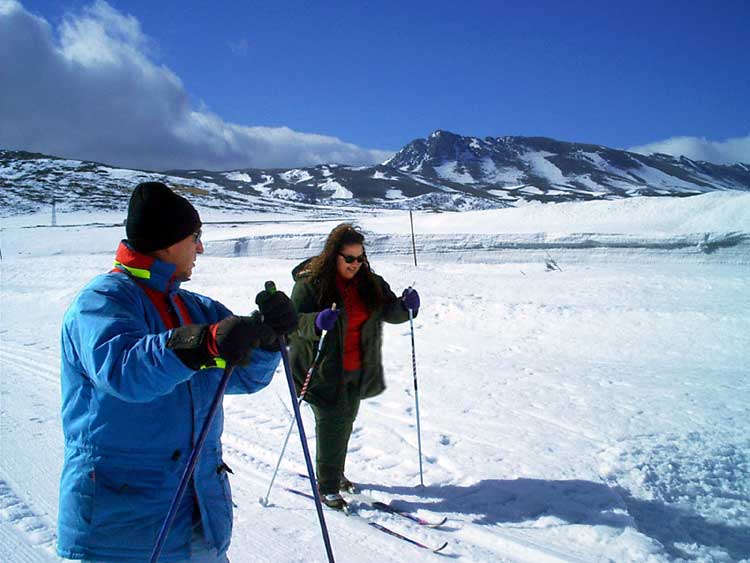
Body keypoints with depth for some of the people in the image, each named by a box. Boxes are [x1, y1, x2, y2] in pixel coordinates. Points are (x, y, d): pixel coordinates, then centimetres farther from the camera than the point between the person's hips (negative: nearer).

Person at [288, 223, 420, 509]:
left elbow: (388, 311, 2)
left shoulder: (369, 283, 2)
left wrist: (405, 306, -19)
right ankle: (327, 486, 11)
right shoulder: (310, 283, -15)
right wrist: (317, 323, -40)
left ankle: (335, 472, 39)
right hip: (324, 370, -6)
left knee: (346, 421, 19)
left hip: (357, 371, 6)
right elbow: (295, 322, -19)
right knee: (332, 423, -4)